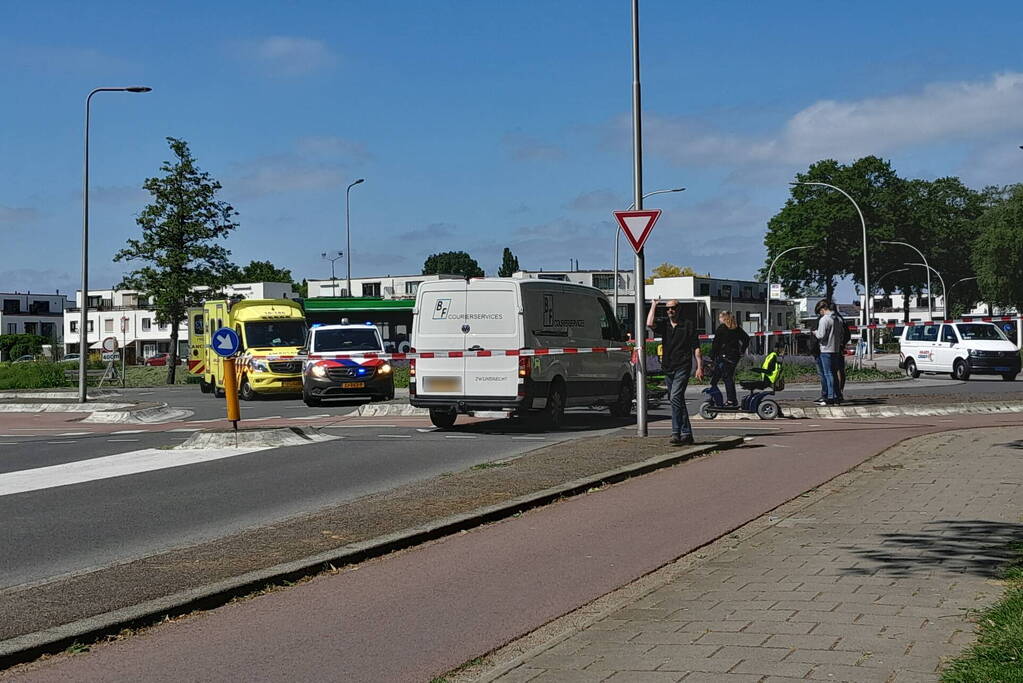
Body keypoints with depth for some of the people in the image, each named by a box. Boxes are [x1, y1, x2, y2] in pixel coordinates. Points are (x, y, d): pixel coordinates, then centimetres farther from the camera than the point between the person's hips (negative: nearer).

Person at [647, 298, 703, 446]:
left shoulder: (688, 325, 2)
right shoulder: (664, 326, 11)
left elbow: (696, 348, 1)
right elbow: (649, 324, -9)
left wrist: (699, 367, -6)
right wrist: (654, 305, 0)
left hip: (683, 368, -6)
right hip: (668, 369, 6)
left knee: (675, 398, -20)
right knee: (678, 402, 10)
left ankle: (676, 433, -21)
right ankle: (687, 434, 18)